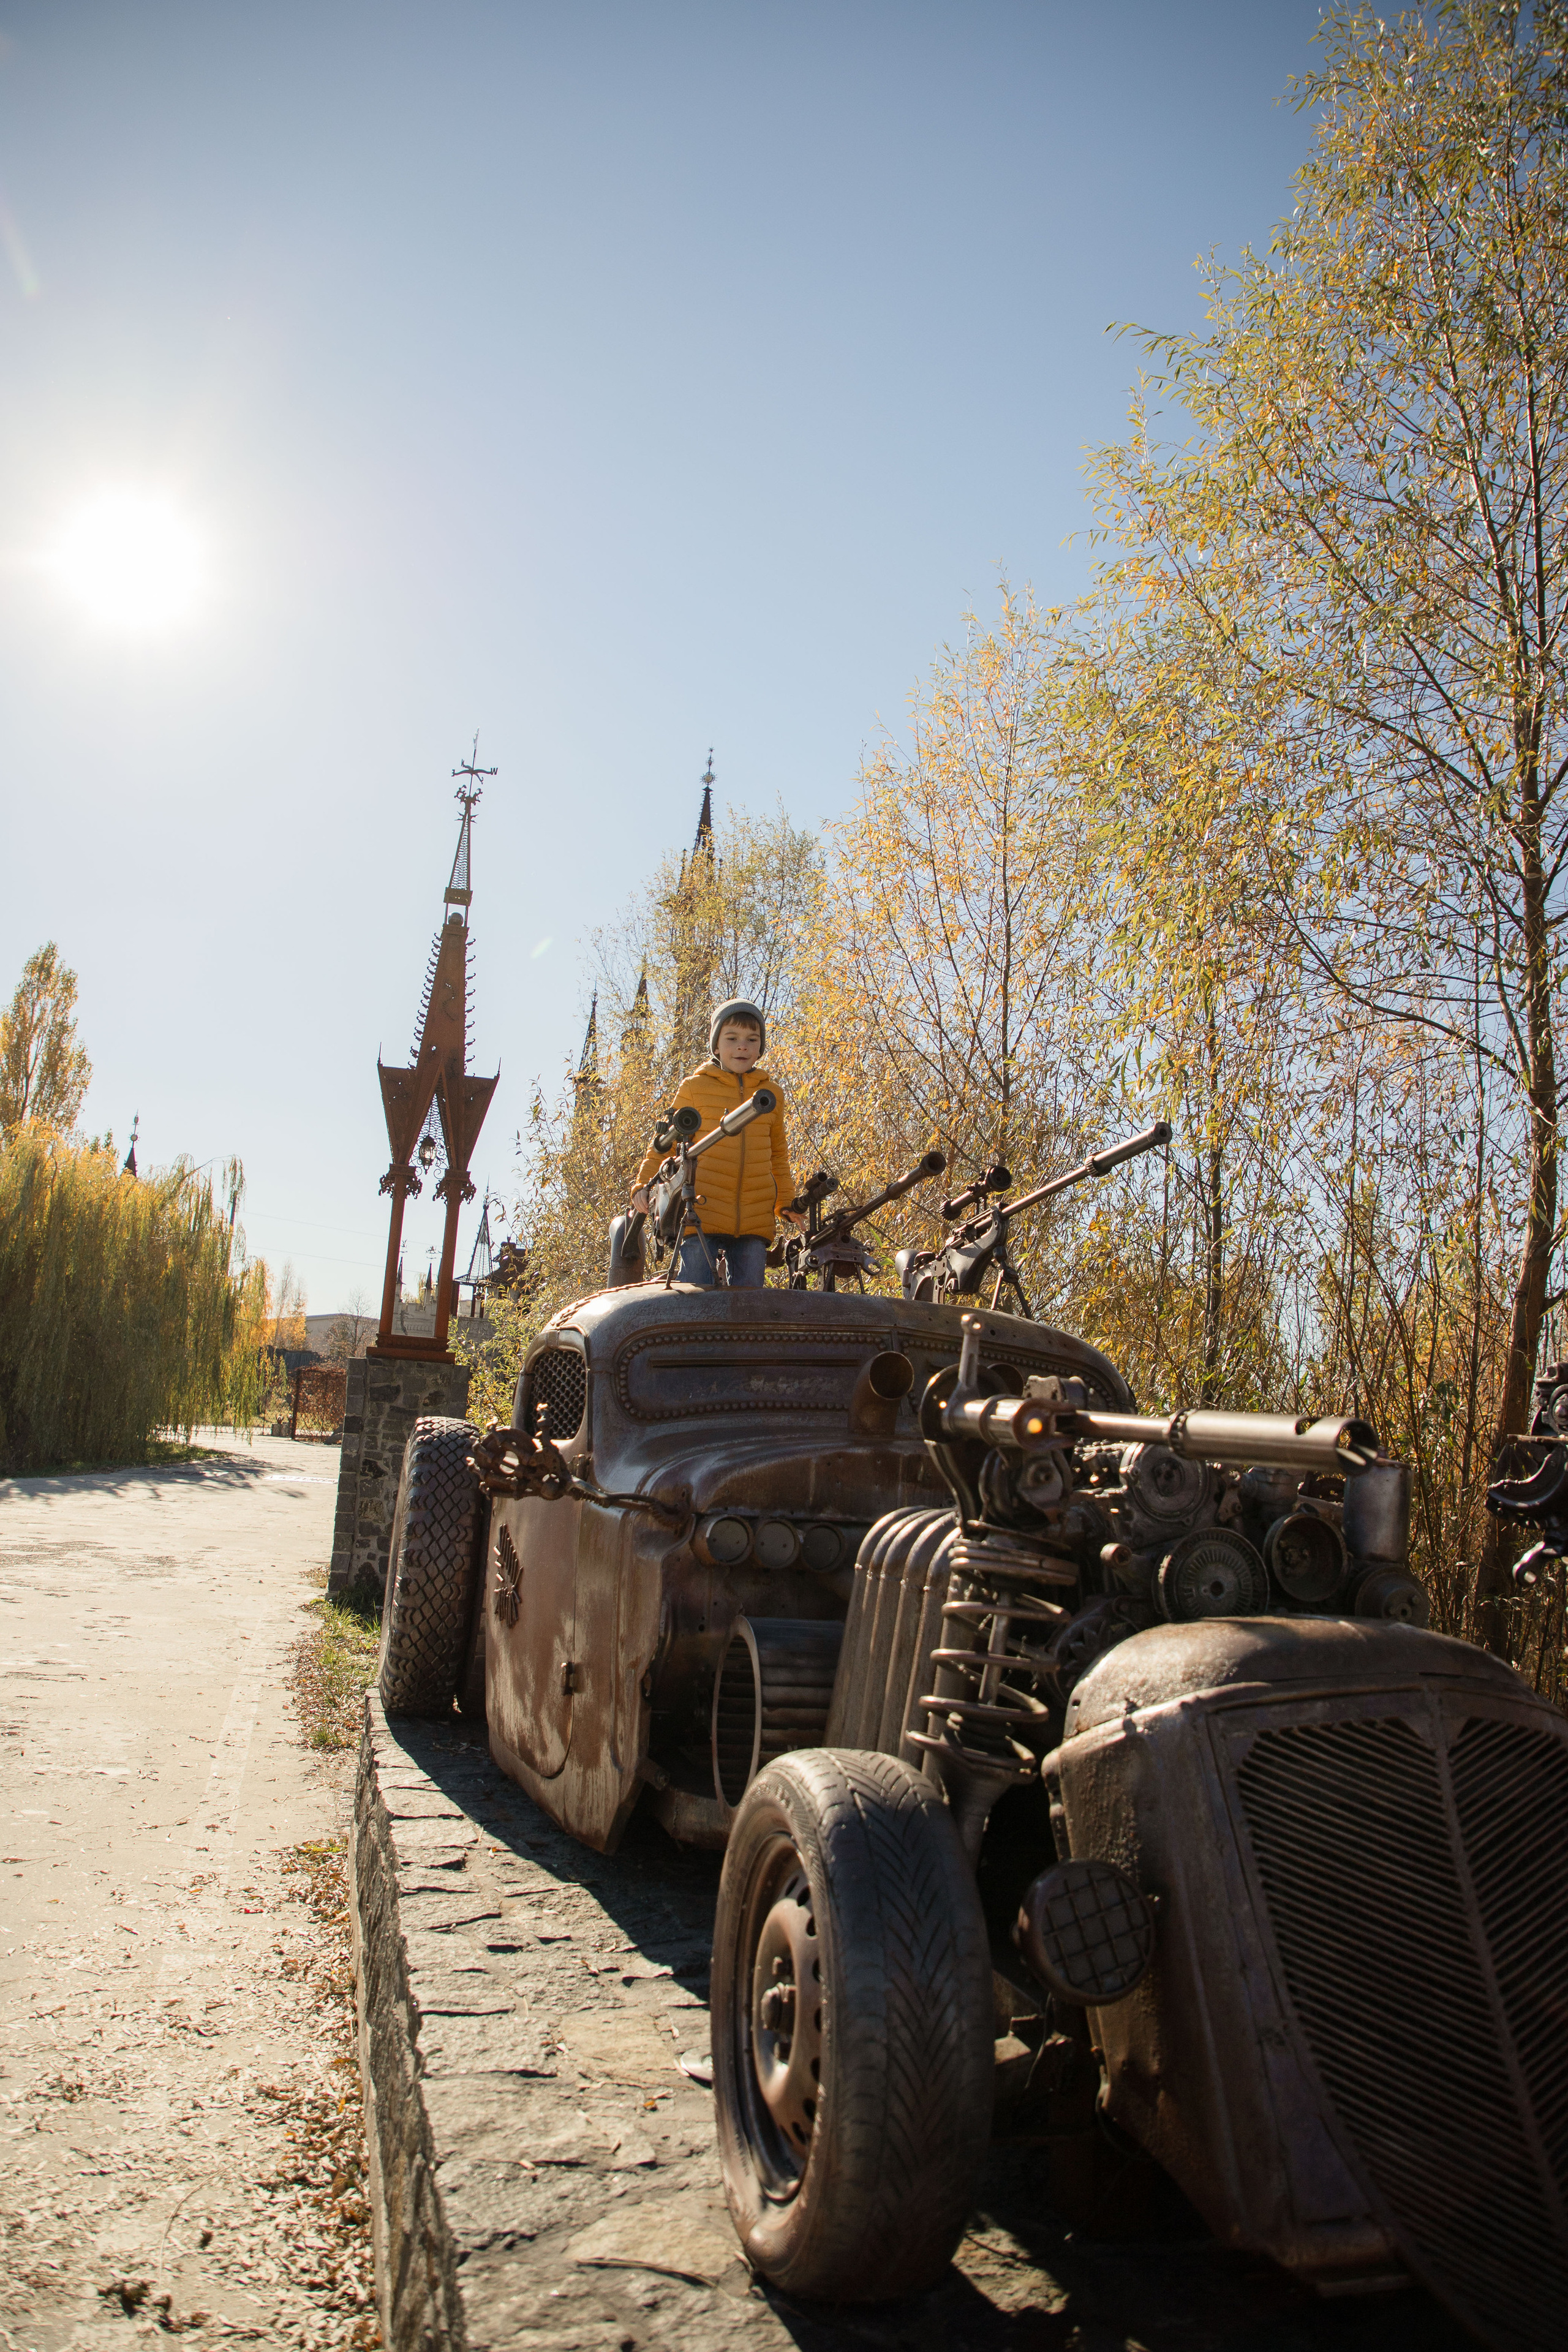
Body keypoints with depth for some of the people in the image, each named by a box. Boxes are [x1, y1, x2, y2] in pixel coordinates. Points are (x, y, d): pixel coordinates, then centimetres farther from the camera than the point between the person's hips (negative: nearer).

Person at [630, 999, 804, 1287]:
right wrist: (643, 1185, -1)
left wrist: (786, 1202, 20)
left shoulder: (771, 1094, 15)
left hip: (754, 1219, 3)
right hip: (702, 1211, -3)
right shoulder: (695, 1087, 6)